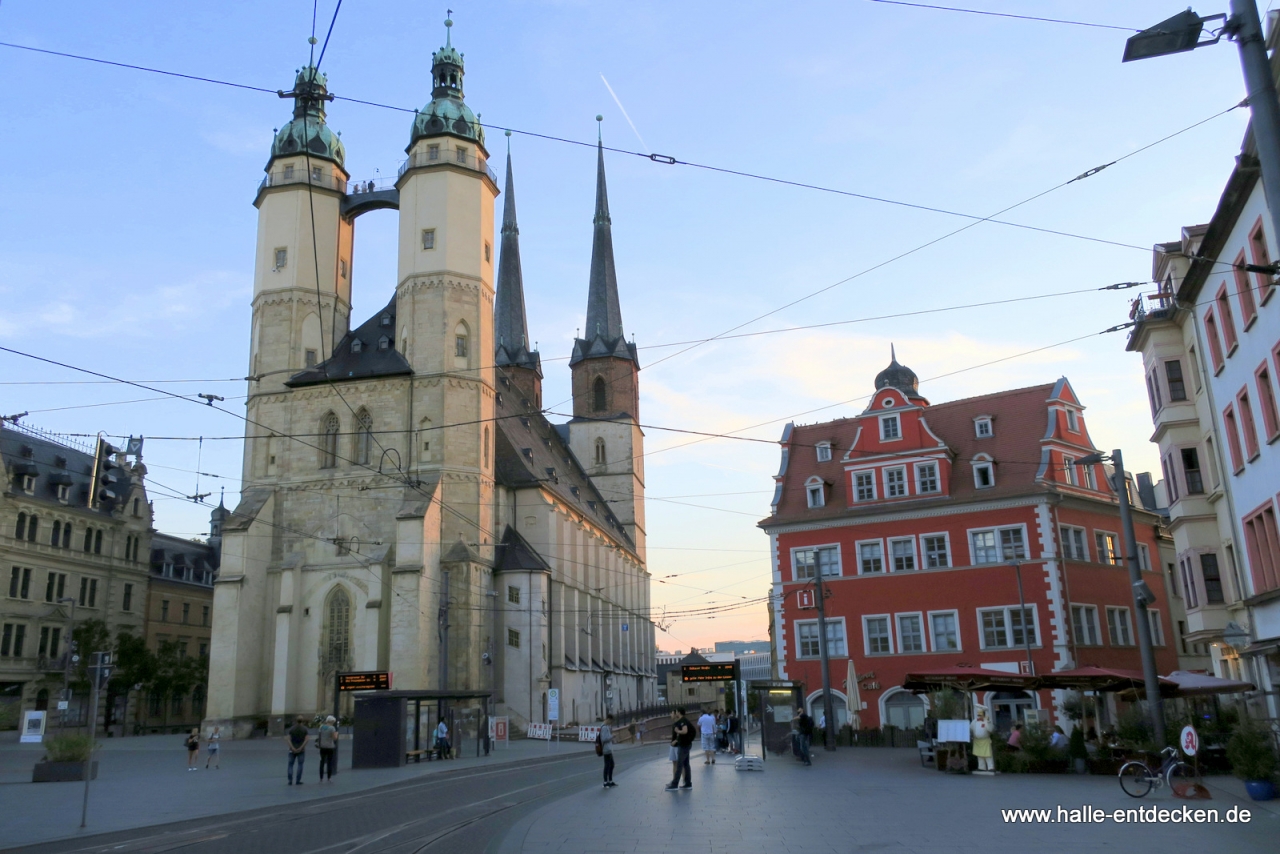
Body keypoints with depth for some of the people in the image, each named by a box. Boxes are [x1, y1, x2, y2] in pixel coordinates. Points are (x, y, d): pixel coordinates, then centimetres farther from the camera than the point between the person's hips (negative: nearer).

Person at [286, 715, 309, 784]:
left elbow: (287, 738, -8)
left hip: (293, 750, 1)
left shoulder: (291, 728, 3)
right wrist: (301, 747, -12)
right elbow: (307, 739, -13)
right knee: (300, 765, 5)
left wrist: (292, 748, -12)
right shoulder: (305, 729, 0)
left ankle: (290, 780, -1)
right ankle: (298, 781, 4)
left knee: (290, 764, 7)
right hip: (301, 750, -1)